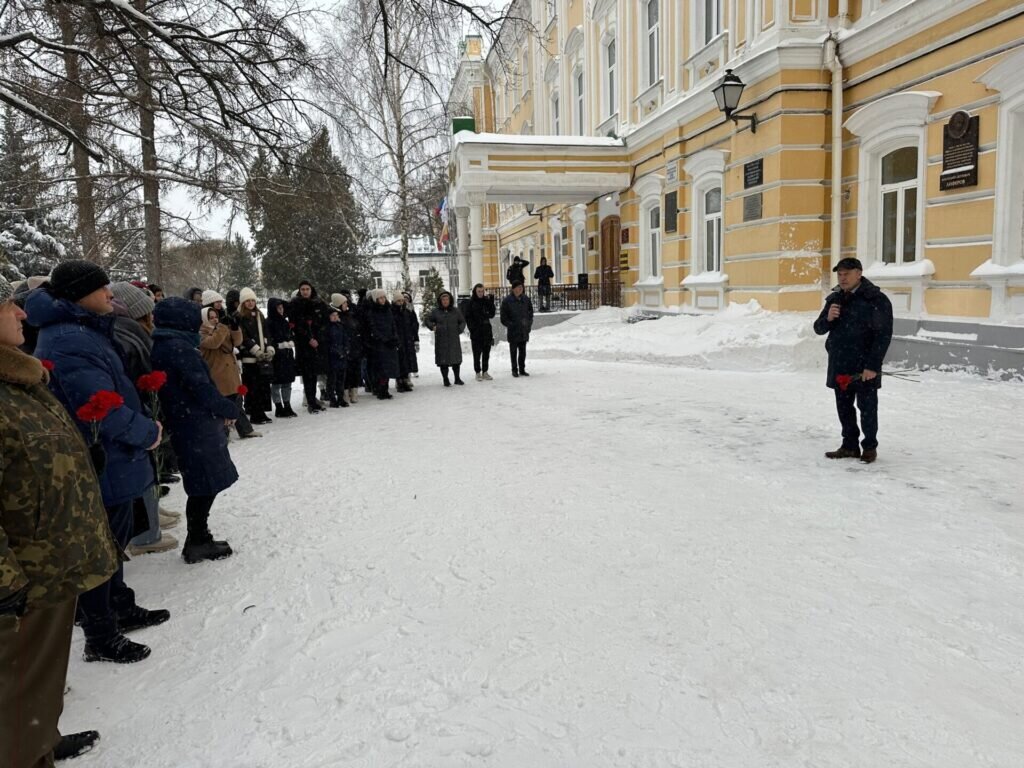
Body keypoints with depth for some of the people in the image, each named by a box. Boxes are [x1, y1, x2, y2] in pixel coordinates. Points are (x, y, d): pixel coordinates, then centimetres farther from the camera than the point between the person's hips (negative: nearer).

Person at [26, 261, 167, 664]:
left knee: (113, 542, 23)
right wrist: (147, 432, -13)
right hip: (103, 466, -10)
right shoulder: (69, 341, -22)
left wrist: (143, 424, 5)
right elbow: (102, 408, -27)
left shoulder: (83, 331, 11)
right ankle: (101, 639, 18)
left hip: (112, 462, 10)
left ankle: (121, 609, 40)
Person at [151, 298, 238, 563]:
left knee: (203, 486, 16)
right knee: (206, 486, 1)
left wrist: (221, 409, 10)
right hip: (197, 427, -9)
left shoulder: (161, 345, 12)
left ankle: (198, 540, 24)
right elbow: (202, 389, -19)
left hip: (183, 425, 9)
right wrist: (229, 410, -5)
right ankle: (197, 543, 9)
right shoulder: (179, 347, -17)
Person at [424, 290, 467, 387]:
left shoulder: (456, 311, 7)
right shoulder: (436, 311, 4)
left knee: (456, 359, 6)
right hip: (441, 340, -1)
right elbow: (427, 320, 13)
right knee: (443, 360, -1)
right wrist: (432, 326, -4)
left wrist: (460, 330, -1)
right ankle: (445, 379, 10)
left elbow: (462, 322, 15)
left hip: (454, 339, 1)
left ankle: (457, 378, 20)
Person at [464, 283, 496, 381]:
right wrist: (472, 329, -13)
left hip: (487, 331, 4)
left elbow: (491, 314, -1)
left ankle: (485, 372, 19)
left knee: (486, 353, 9)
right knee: (477, 354, 1)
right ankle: (478, 373, 9)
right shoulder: (470, 303, -2)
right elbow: (468, 318, -4)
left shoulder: (487, 301, 7)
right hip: (476, 333, -4)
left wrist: (490, 301, -9)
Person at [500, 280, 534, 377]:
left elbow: (530, 312, 14)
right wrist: (510, 325, -11)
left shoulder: (526, 299, 5)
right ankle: (514, 370, 13)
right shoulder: (507, 300, -8)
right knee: (513, 351, 5)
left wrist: (529, 324, 4)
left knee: (522, 351, 10)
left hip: (524, 331, 4)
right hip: (513, 331, -4)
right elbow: (504, 317, -5)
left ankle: (522, 369, 19)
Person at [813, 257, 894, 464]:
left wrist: (872, 366, -18)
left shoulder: (876, 299, -9)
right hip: (839, 366, 6)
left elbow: (884, 335, -13)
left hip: (864, 367, -6)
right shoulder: (834, 299, 11)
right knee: (844, 408, 12)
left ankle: (870, 447, 17)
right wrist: (828, 318, -10)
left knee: (867, 408, 3)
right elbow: (819, 329, 14)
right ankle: (850, 445, 22)